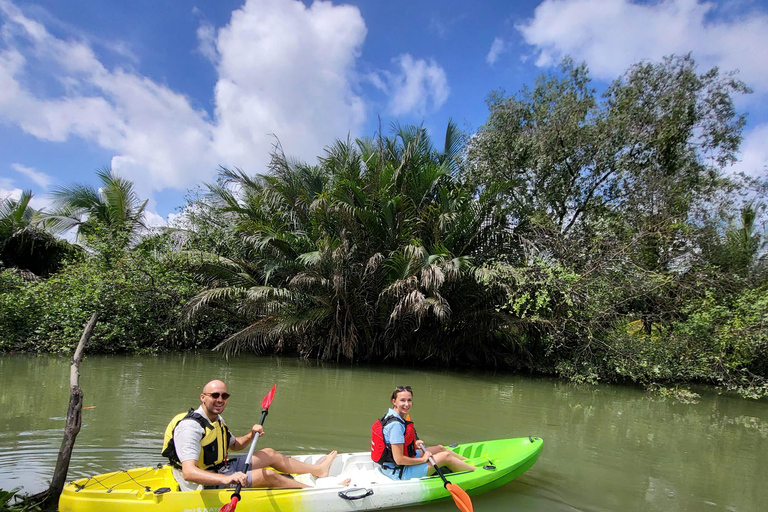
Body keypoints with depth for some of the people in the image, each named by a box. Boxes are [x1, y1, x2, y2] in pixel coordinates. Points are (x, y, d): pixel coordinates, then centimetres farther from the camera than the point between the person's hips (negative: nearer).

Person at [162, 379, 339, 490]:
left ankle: (318, 469, 20)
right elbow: (189, 472, -37)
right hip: (205, 484, -10)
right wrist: (226, 479, -51)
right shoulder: (190, 427, -25)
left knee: (269, 454, 9)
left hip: (219, 469, 10)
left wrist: (251, 435, -1)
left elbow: (234, 445, 21)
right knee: (268, 476, -17)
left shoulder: (217, 420, 7)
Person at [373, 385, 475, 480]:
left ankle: (469, 462, 37)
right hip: (399, 472, -10)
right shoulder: (395, 424, -29)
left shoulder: (390, 416, 1)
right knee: (446, 456, -1)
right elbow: (399, 460, -28)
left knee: (440, 448, 18)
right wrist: (423, 459, -14)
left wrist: (413, 444, 10)